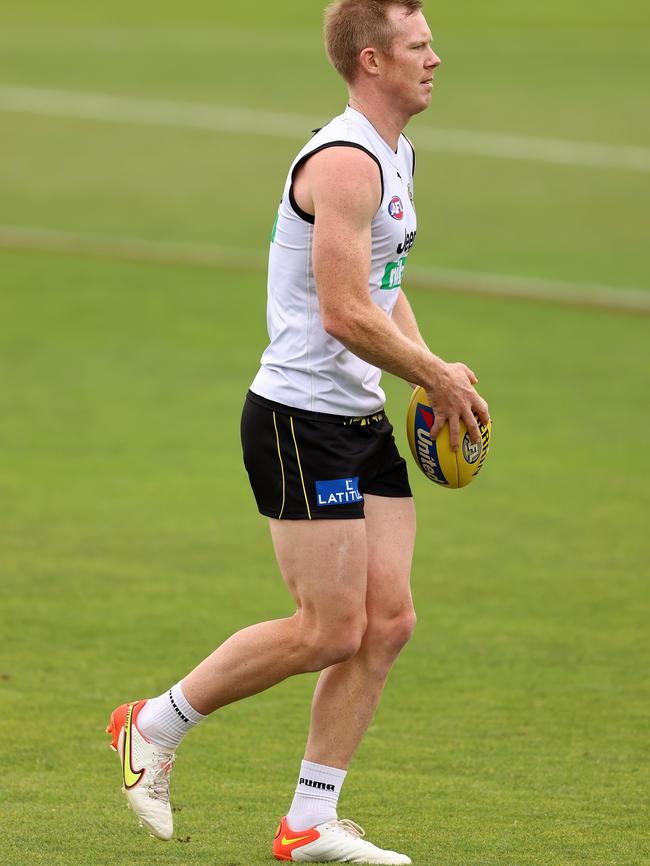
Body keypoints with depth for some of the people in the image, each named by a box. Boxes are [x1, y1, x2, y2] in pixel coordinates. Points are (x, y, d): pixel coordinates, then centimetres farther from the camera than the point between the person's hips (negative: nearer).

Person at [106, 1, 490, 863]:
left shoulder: (393, 155, 15)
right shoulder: (345, 162, -18)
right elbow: (346, 315, -23)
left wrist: (435, 371, 11)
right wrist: (438, 377, -12)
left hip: (362, 421, 10)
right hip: (301, 423, -10)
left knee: (389, 621, 4)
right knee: (332, 630, -8)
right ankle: (155, 726, 10)